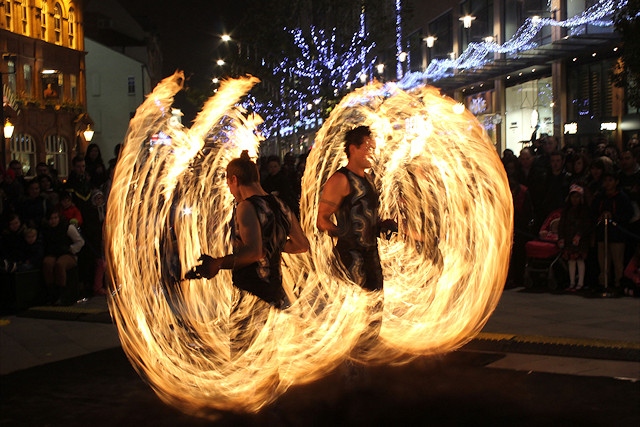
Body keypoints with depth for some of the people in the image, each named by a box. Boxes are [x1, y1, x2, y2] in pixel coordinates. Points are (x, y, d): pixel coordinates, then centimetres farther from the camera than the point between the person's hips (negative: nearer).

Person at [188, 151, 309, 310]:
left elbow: (254, 252, -28)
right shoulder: (281, 207, 11)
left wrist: (217, 263, -22)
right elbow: (303, 245, 22)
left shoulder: (246, 207, -13)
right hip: (276, 294, 8)